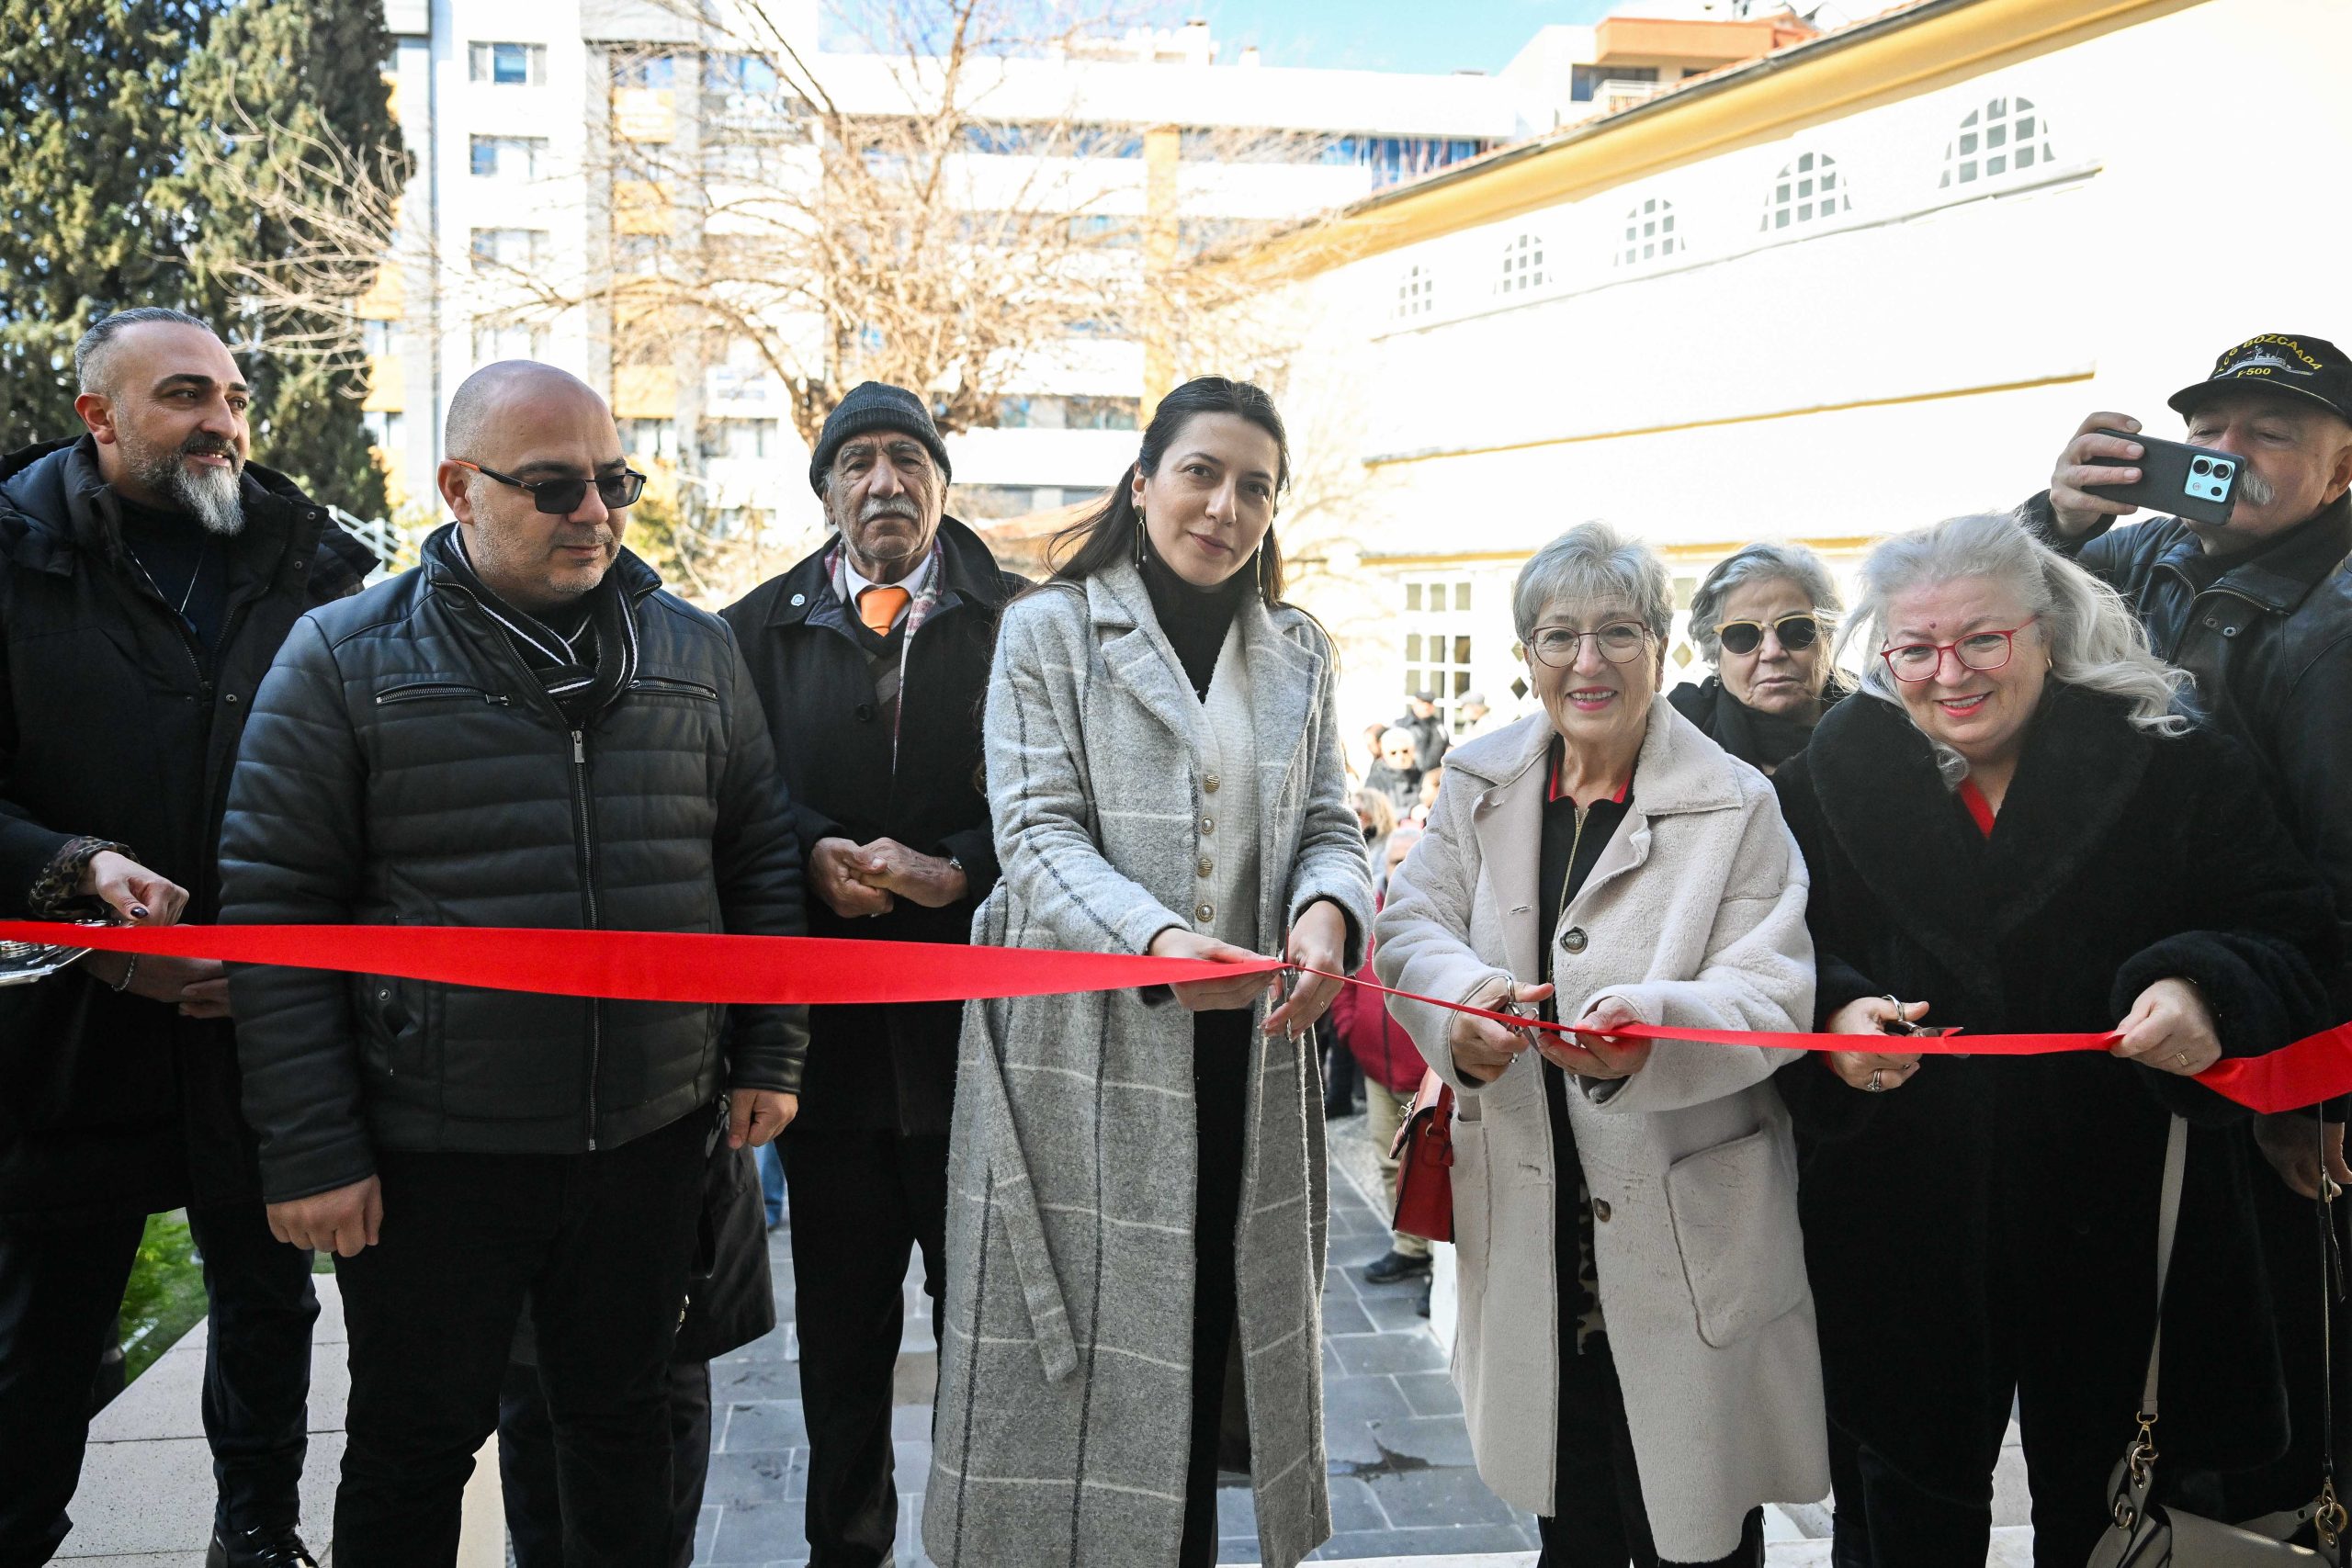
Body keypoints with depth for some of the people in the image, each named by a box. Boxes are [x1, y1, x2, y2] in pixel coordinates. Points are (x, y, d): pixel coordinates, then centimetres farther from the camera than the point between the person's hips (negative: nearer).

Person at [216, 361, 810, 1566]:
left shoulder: (696, 650, 5)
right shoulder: (346, 657, -6)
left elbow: (761, 862, 11)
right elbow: (273, 912, -7)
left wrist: (769, 1057, 5)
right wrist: (309, 1151, -10)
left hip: (651, 1139, 3)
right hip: (434, 1152, -2)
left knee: (622, 1421, 18)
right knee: (416, 1444, 13)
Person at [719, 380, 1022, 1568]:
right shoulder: (760, 629, 7)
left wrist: (955, 871, -17)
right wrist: (814, 856, -14)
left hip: (978, 1023, -1)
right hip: (829, 1024, 2)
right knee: (841, 1323, 14)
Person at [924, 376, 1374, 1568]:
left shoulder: (1298, 652, 14)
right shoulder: (1050, 631, 1)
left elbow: (1327, 823, 11)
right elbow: (1038, 832, -9)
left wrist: (1327, 907, -14)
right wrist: (1154, 938, -26)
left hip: (1243, 1053, 4)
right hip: (1086, 1050, -4)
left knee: (1207, 1330, 9)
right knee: (1086, 1341, 1)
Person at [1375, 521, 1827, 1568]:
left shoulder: (1734, 805, -6)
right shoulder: (1480, 785, 7)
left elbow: (1773, 991, -13)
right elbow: (1411, 924, -1)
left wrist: (1654, 1025, -34)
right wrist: (1464, 998, -25)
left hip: (1684, 1229, -3)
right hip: (1530, 1213, 4)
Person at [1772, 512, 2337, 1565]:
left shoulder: (2175, 768, -4)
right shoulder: (1832, 778, 0)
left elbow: (2295, 943, -3)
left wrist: (2208, 993, -24)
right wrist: (1832, 1014, -21)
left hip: (2119, 1234, -1)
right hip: (1902, 1233, 1)